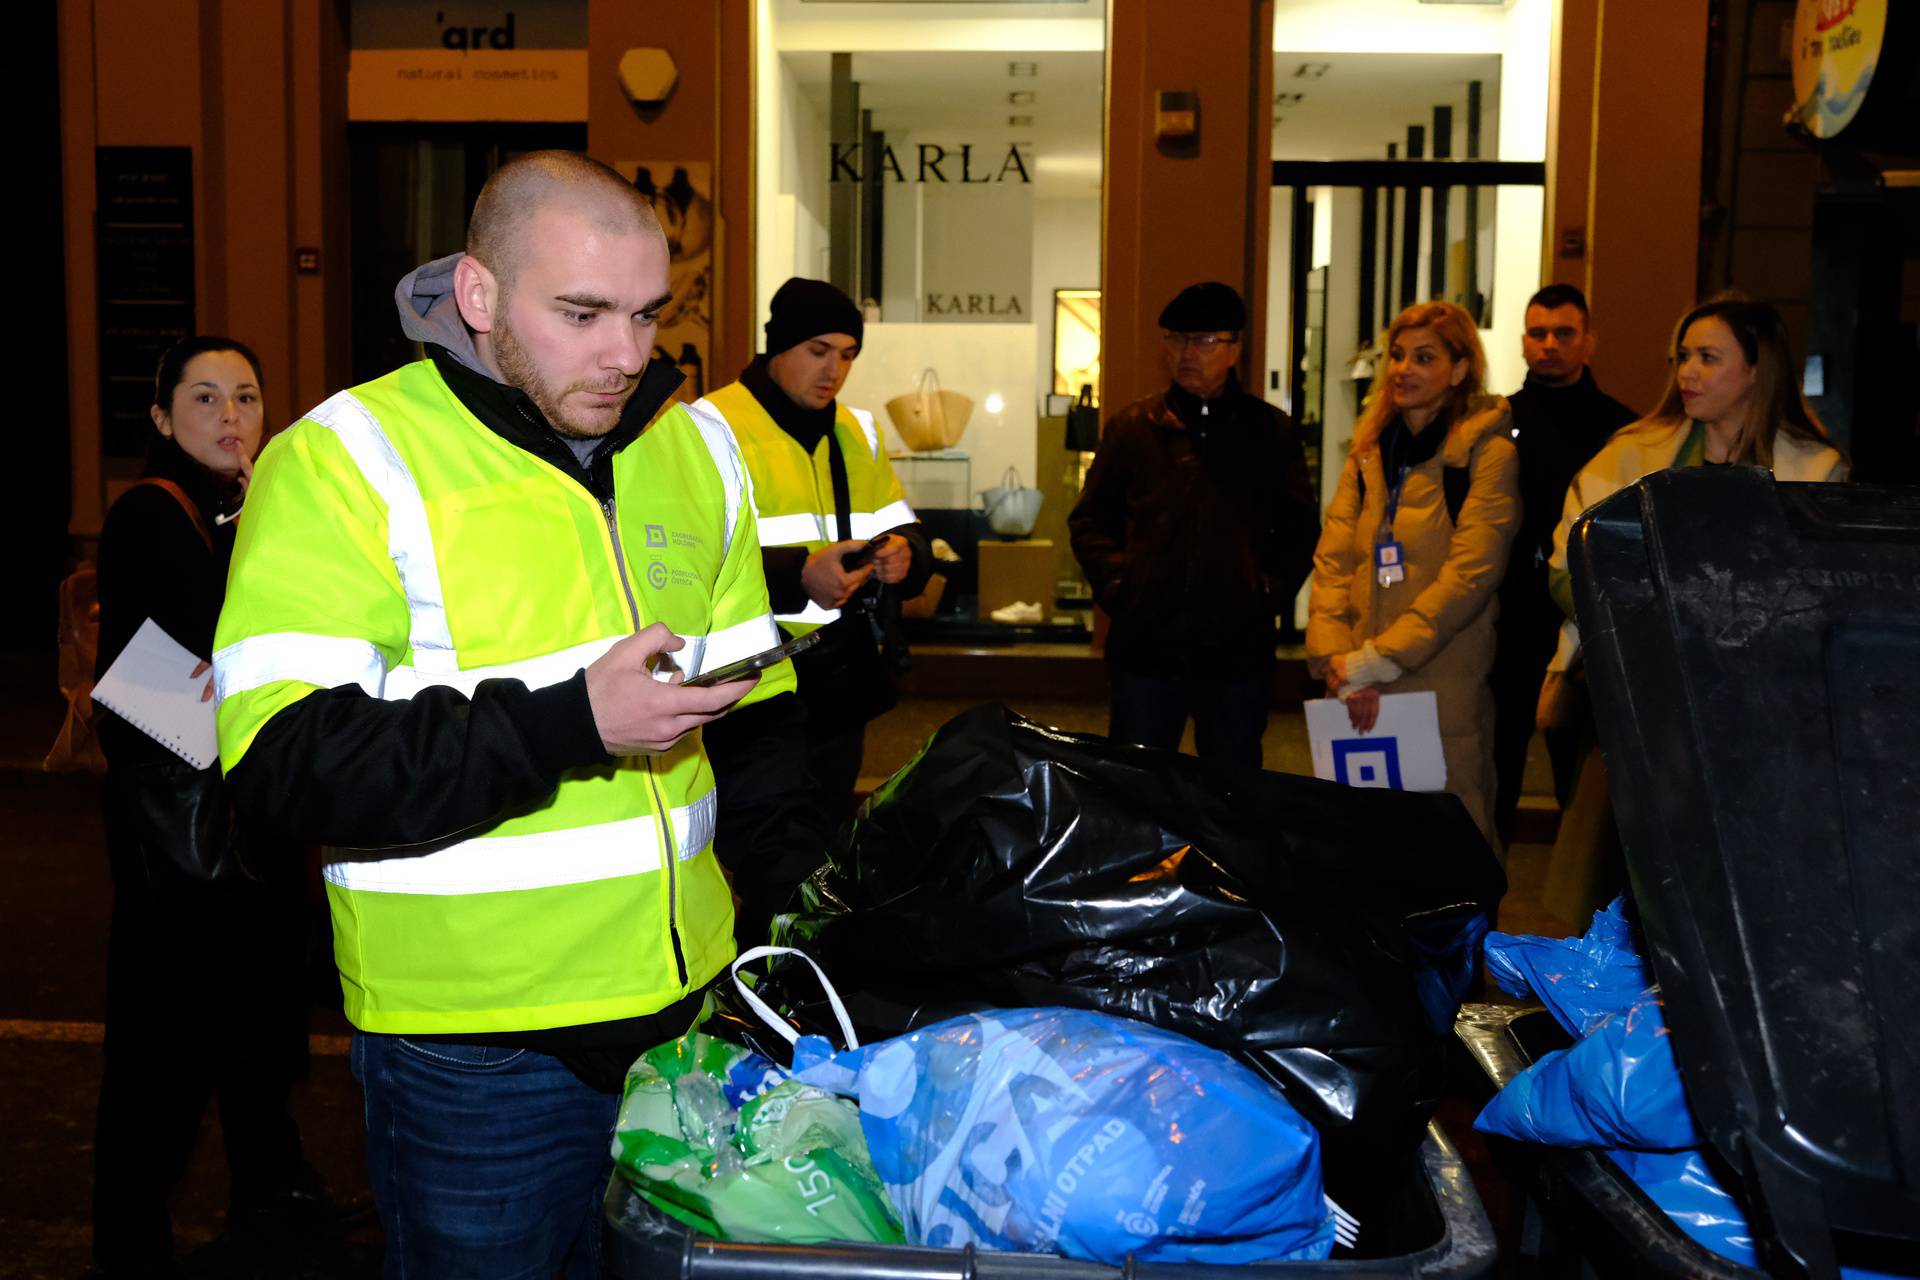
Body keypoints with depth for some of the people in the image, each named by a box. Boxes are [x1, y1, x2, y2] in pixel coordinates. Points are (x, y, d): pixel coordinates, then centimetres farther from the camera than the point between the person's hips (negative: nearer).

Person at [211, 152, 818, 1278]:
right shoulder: (344, 462, -10)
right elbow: (286, 757, -18)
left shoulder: (696, 449, 8)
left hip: (688, 1006, 5)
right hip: (476, 1048, -5)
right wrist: (567, 726, -25)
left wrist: (795, 921, 7)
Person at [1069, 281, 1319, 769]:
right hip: (1145, 649, 0)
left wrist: (1273, 589, -2)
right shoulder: (1133, 426, 5)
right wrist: (1115, 583, -2)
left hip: (1239, 653, 0)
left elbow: (1301, 526, 11)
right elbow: (1089, 519, 11)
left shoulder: (1271, 430, 4)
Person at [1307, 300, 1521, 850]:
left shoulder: (1487, 451, -3)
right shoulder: (1369, 452, 14)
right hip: (1363, 700, 5)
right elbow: (1332, 561, 6)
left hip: (1445, 692, -5)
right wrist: (1338, 661, -9)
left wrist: (1375, 660, -16)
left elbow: (1470, 575, -13)